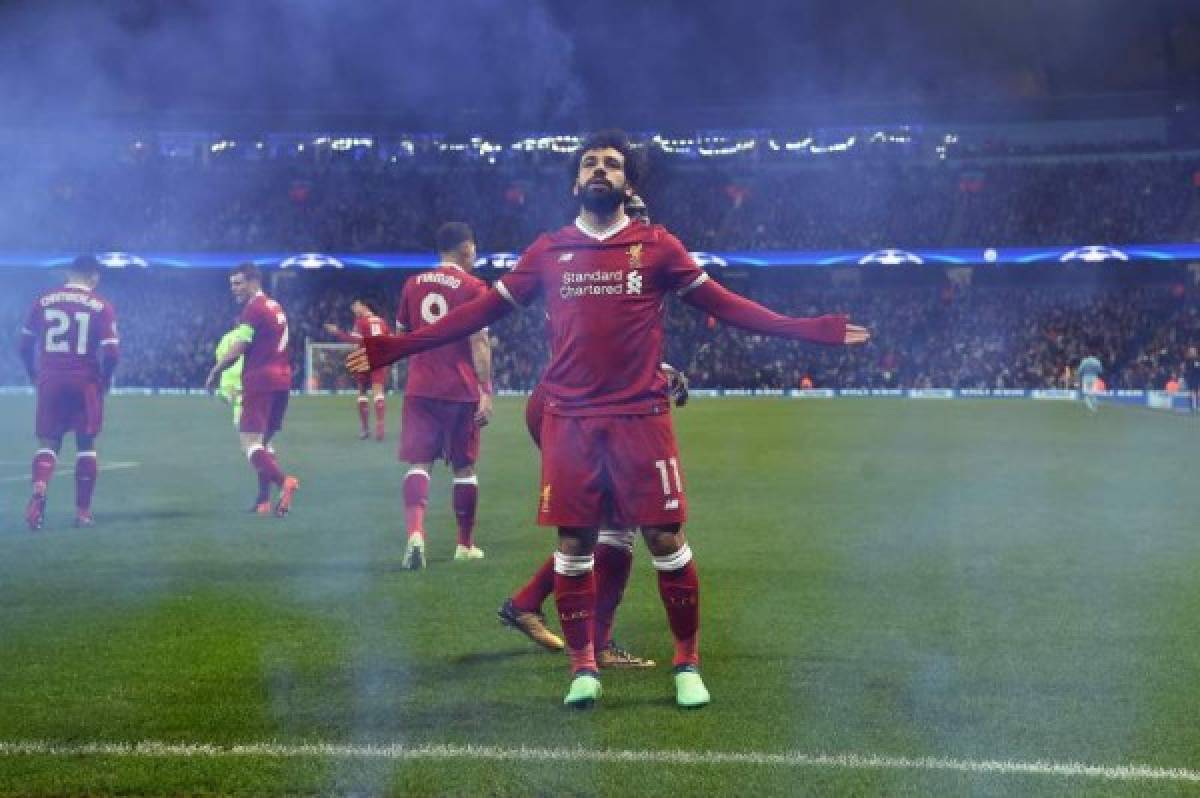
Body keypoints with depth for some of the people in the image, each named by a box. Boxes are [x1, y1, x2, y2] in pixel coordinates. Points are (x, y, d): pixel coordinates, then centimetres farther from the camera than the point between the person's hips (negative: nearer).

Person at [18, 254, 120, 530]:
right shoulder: (101, 306, -3)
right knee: (85, 444, 11)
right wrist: (104, 381, 7)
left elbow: (25, 346, 6)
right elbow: (111, 353, -9)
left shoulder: (43, 301, 4)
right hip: (85, 383, -2)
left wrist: (35, 377, 18)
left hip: (50, 382, 2)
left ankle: (39, 490, -19)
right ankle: (83, 511, 11)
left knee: (49, 441, 10)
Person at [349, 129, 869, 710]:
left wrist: (812, 331, 2)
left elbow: (722, 304, 8)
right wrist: (394, 349, 9)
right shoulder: (549, 251, 9)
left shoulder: (657, 247, 5)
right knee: (574, 544, 2)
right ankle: (582, 666, 16)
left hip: (641, 417, -1)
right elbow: (483, 311, 12)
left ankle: (688, 664, 14)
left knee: (666, 540, -1)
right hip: (570, 420, 1)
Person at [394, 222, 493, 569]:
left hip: (420, 389, 3)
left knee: (419, 463, -2)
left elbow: (401, 337, 16)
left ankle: (415, 531, -26)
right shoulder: (472, 287, -5)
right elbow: (479, 343, -11)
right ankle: (465, 544, 20)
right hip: (461, 391, -3)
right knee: (464, 467, 10)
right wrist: (486, 391, -10)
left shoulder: (413, 284, 9)